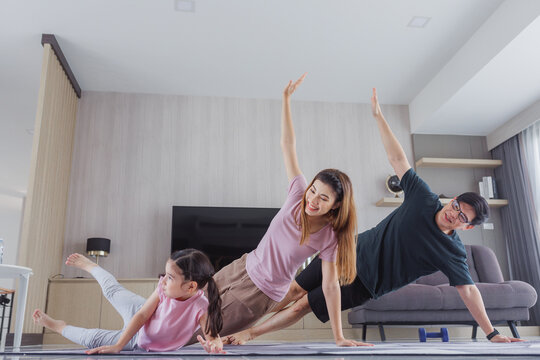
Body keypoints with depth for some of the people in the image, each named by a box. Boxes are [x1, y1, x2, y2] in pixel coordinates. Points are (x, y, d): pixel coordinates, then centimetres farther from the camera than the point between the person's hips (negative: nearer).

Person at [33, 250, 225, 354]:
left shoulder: (200, 307, -40)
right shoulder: (164, 288, -29)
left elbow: (212, 335, -41)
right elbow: (142, 315, -25)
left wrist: (213, 344, -65)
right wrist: (118, 345, -30)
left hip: (142, 344, -2)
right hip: (140, 314, 3)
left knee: (92, 340, 1)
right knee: (113, 291, 20)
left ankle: (59, 327, 33)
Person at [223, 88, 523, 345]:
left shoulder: (453, 253, -13)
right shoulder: (424, 199, -10)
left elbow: (468, 289, -8)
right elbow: (397, 159, -9)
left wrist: (492, 333, -14)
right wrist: (378, 116, -10)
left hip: (364, 284, -2)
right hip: (356, 250, 2)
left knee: (304, 305, -6)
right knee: (294, 290, 1)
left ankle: (250, 332, 12)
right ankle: (244, 330, 18)